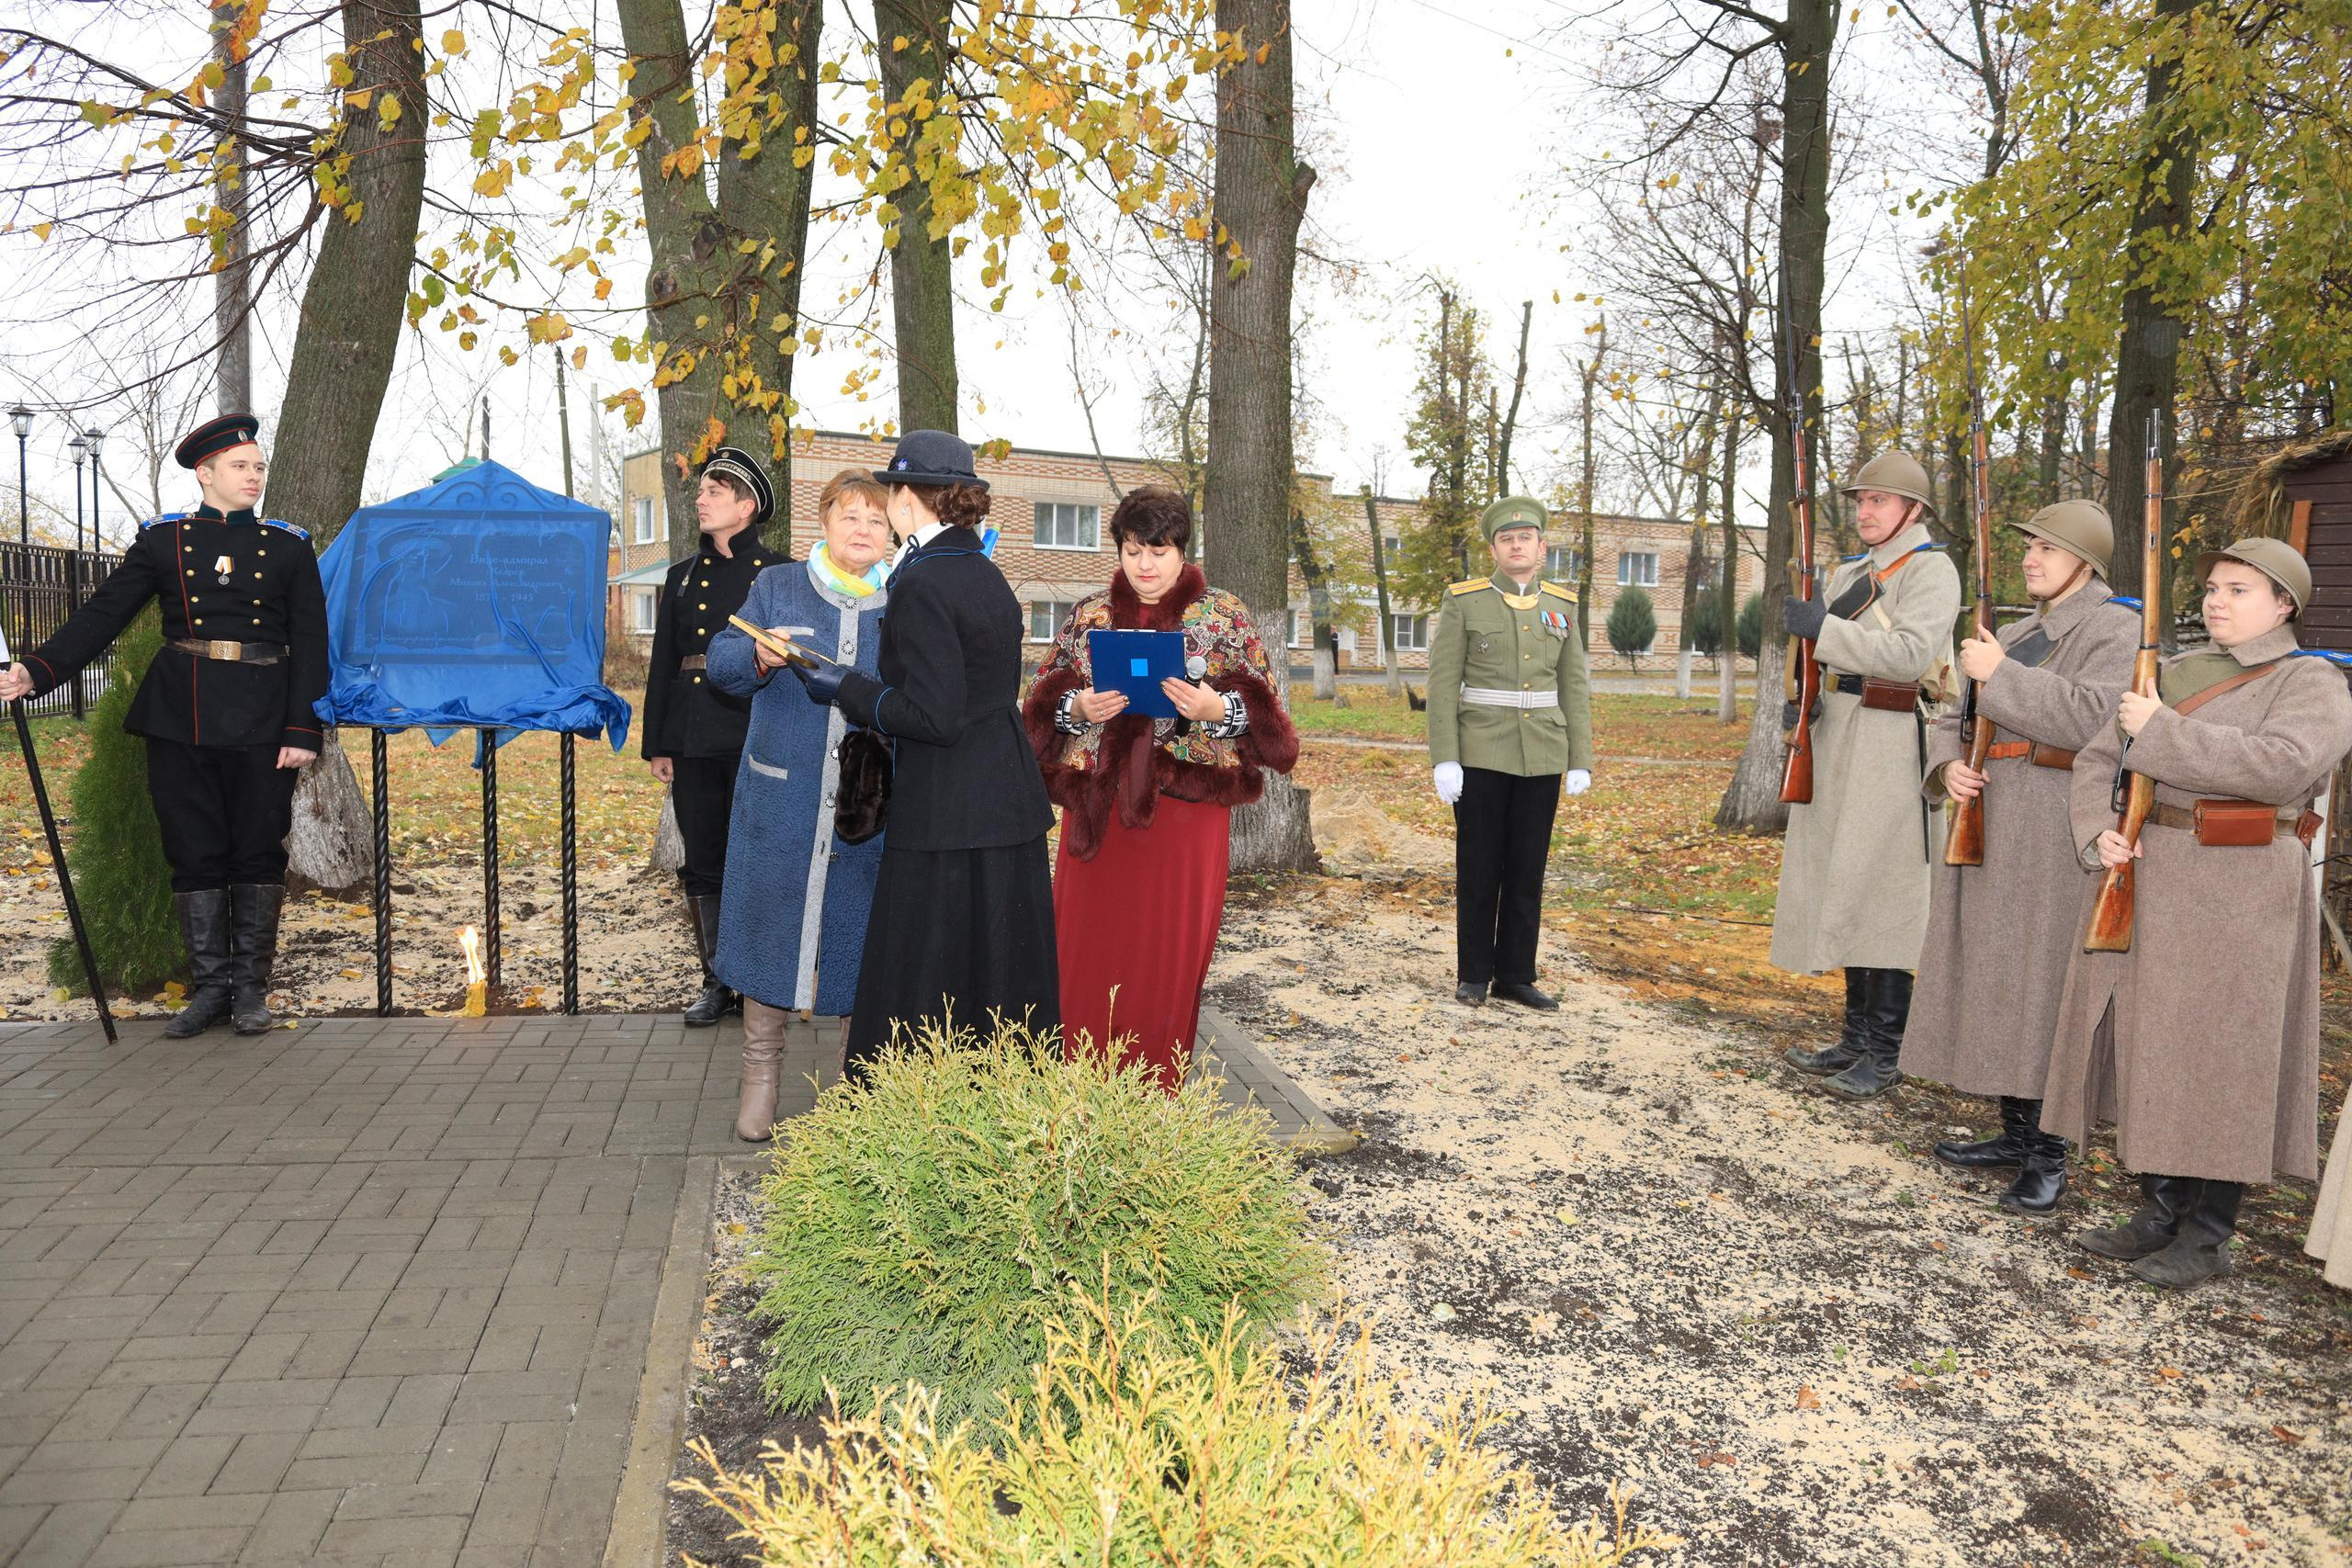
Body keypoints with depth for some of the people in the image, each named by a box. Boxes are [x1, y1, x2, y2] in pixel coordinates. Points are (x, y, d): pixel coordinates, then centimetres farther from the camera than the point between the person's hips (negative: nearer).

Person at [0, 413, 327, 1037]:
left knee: (259, 851, 2)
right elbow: (102, 613, 4)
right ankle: (209, 986, 15)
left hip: (261, 721, -1)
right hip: (180, 719, 1)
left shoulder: (290, 547, 6)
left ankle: (251, 988, 13)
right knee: (194, 852, 5)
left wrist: (302, 730, -8)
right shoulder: (162, 540, 8)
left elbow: (311, 645, 1)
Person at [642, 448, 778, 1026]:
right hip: (693, 742, 4)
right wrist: (657, 745, 9)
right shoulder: (683, 577, 15)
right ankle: (718, 982, 16)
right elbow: (662, 663, 15)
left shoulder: (778, 574, 2)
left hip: (754, 738, -4)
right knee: (703, 863, 7)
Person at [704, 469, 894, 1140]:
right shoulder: (777, 586, 6)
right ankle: (761, 1077, 23)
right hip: (779, 800, 0)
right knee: (770, 927, 6)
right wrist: (759, 657, -20)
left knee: (860, 936, 6)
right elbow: (721, 664, 0)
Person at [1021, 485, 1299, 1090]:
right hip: (1098, 806, 2)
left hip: (1187, 808, -2)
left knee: (1172, 951, 2)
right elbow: (1046, 704, 12)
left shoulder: (1225, 615, 4)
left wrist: (1214, 709, -17)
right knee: (1090, 950, 3)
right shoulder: (1088, 614, 10)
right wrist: (1080, 707, -8)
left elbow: (1261, 712, 2)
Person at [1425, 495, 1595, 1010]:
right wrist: (1444, 759, -11)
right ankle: (1473, 975, 16)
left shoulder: (1562, 605, 9)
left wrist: (1580, 761, 5)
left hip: (1542, 756, 3)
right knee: (1479, 869, 4)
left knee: (1528, 869, 7)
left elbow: (1573, 687, 10)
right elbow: (1443, 683, -5)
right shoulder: (1463, 601, -2)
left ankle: (1515, 975, 18)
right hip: (1481, 755, -3)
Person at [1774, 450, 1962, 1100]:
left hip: (1890, 745, -8)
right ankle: (1857, 1037, 22)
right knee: (1842, 889, 11)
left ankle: (1884, 1056, 3)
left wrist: (1825, 627, -23)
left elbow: (1912, 652, -21)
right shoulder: (1849, 573, 18)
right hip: (1837, 740, 8)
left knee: (1882, 891, -6)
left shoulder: (1931, 570, -6)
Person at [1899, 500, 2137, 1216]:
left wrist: (2001, 674, -18)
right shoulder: (2015, 636, 19)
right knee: (1992, 980, 11)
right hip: (1987, 824, 8)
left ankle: (2048, 1157, 3)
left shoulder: (2116, 629, -5)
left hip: (2055, 829, -8)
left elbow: (2096, 718, -21)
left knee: (2042, 986, -6)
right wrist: (1949, 767, -3)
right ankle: (2016, 1135, 22)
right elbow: (1956, 720, 18)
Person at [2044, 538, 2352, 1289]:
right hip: (2144, 883, 6)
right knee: (2142, 1044, 10)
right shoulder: (2172, 673, 15)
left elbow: (2280, 764, -22)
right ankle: (2159, 1212, 23)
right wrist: (2099, 831, -8)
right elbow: (2096, 761, 10)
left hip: (2235, 899, -6)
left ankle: (2209, 1234, 12)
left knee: (2218, 1055, -1)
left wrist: (2161, 732, -17)